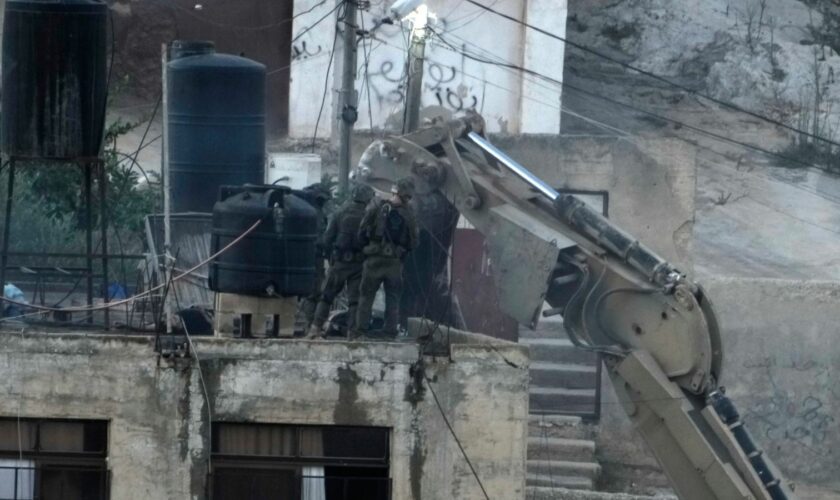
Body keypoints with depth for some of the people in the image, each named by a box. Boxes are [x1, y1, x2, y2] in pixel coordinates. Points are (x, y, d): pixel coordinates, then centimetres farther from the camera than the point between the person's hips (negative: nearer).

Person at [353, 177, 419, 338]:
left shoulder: (376, 208, -5)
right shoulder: (408, 214, -3)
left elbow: (362, 233, -1)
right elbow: (413, 242, 1)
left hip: (374, 259, -1)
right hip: (395, 262, 1)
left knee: (366, 296, 5)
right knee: (393, 299, 10)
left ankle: (361, 329, 1)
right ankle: (391, 331, 8)